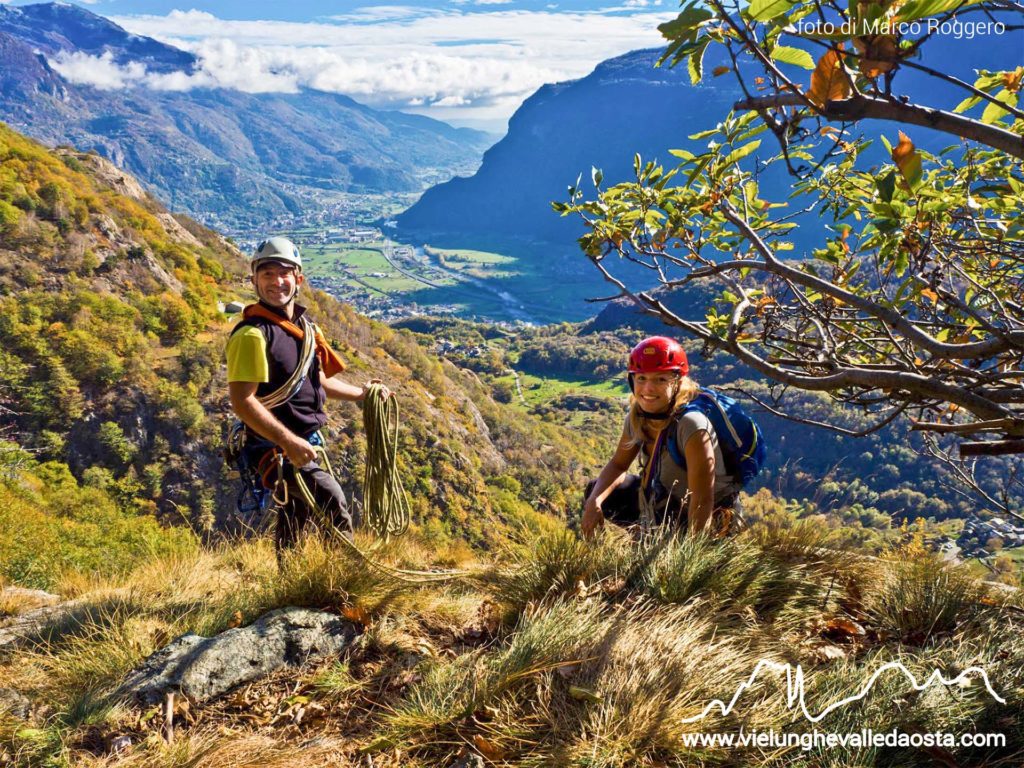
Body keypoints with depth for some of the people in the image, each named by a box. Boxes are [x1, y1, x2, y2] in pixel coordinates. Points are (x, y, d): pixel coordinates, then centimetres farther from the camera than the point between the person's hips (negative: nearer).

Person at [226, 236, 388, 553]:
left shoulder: (305, 328, 9)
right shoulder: (252, 334, -18)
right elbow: (242, 401, -23)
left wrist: (361, 394, 26)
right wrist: (287, 441, -30)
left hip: (307, 443, 9)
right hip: (276, 447, -9)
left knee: (294, 524, 19)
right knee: (334, 505, -22)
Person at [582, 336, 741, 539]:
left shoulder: (691, 425, -33)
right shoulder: (637, 416, -11)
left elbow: (702, 502, -32)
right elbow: (618, 465, 4)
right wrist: (594, 501, -14)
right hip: (666, 498, 7)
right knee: (596, 491, 8)